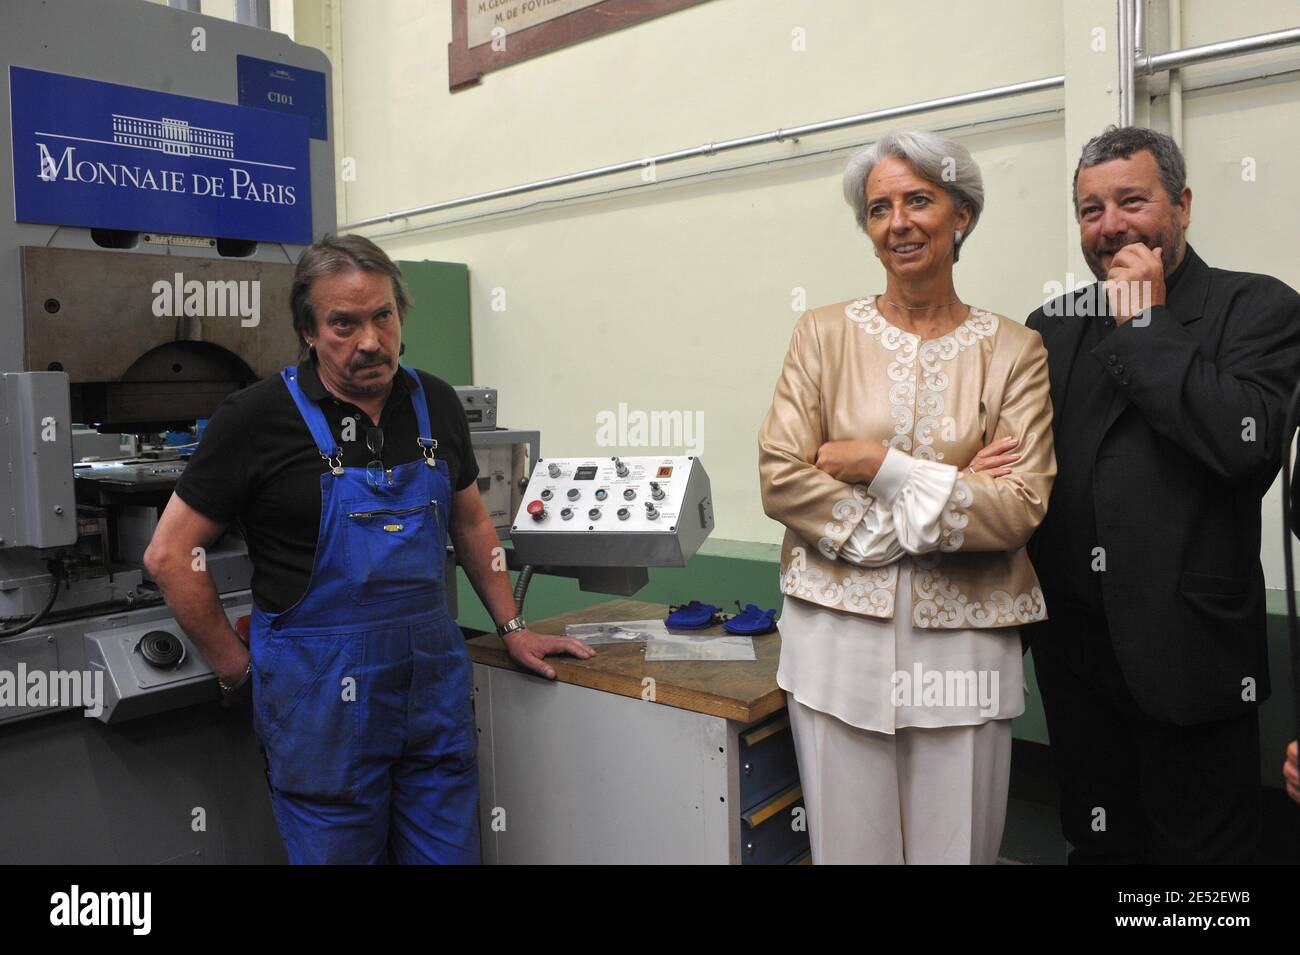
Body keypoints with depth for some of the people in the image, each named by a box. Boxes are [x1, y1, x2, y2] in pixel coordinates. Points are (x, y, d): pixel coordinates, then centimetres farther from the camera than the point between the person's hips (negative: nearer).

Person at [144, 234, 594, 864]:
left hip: (436, 680, 4)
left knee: (450, 850, 14)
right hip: (322, 694, -4)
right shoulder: (259, 417, -11)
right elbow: (171, 553, -4)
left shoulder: (436, 403, 3)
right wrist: (234, 665, -2)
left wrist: (511, 628, 12)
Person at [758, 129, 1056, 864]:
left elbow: (1020, 509, -7)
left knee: (959, 845, 11)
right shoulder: (825, 334, 3)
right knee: (849, 843, 11)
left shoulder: (1014, 350, 2)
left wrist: (879, 464, -13)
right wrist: (954, 495, -9)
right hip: (839, 632, 0)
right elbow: (781, 479, -7)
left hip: (961, 644, 0)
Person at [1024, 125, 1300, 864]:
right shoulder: (1052, 327, 9)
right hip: (1074, 649, 5)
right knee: (1096, 842, 20)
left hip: (1188, 655, -4)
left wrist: (1144, 323, -15)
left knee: (1199, 845, 11)